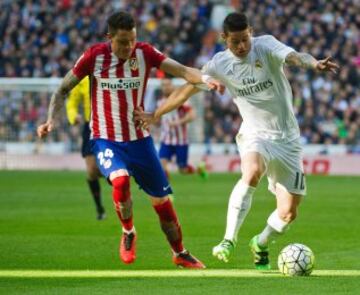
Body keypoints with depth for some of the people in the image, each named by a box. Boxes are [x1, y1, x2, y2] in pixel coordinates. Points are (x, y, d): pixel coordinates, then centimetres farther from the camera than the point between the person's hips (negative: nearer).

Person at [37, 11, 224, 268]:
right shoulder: (94, 56, -10)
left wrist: (206, 79, -37)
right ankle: (128, 233, -3)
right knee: (120, 180, -31)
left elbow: (182, 70, -17)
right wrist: (51, 119, -16)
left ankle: (180, 254, 28)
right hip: (105, 140, -2)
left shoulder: (144, 53, -7)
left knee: (161, 199, 6)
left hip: (139, 139, 2)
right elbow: (63, 90, 0)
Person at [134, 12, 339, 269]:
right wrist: (155, 116, 17)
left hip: (286, 139, 0)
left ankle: (261, 244, 30)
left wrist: (314, 64, -53)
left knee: (289, 212, -1)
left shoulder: (266, 46, -10)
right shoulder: (219, 65, -3)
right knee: (252, 171, -36)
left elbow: (293, 57, -31)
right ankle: (229, 239, -32)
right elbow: (187, 90, 10)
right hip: (255, 134, 0)